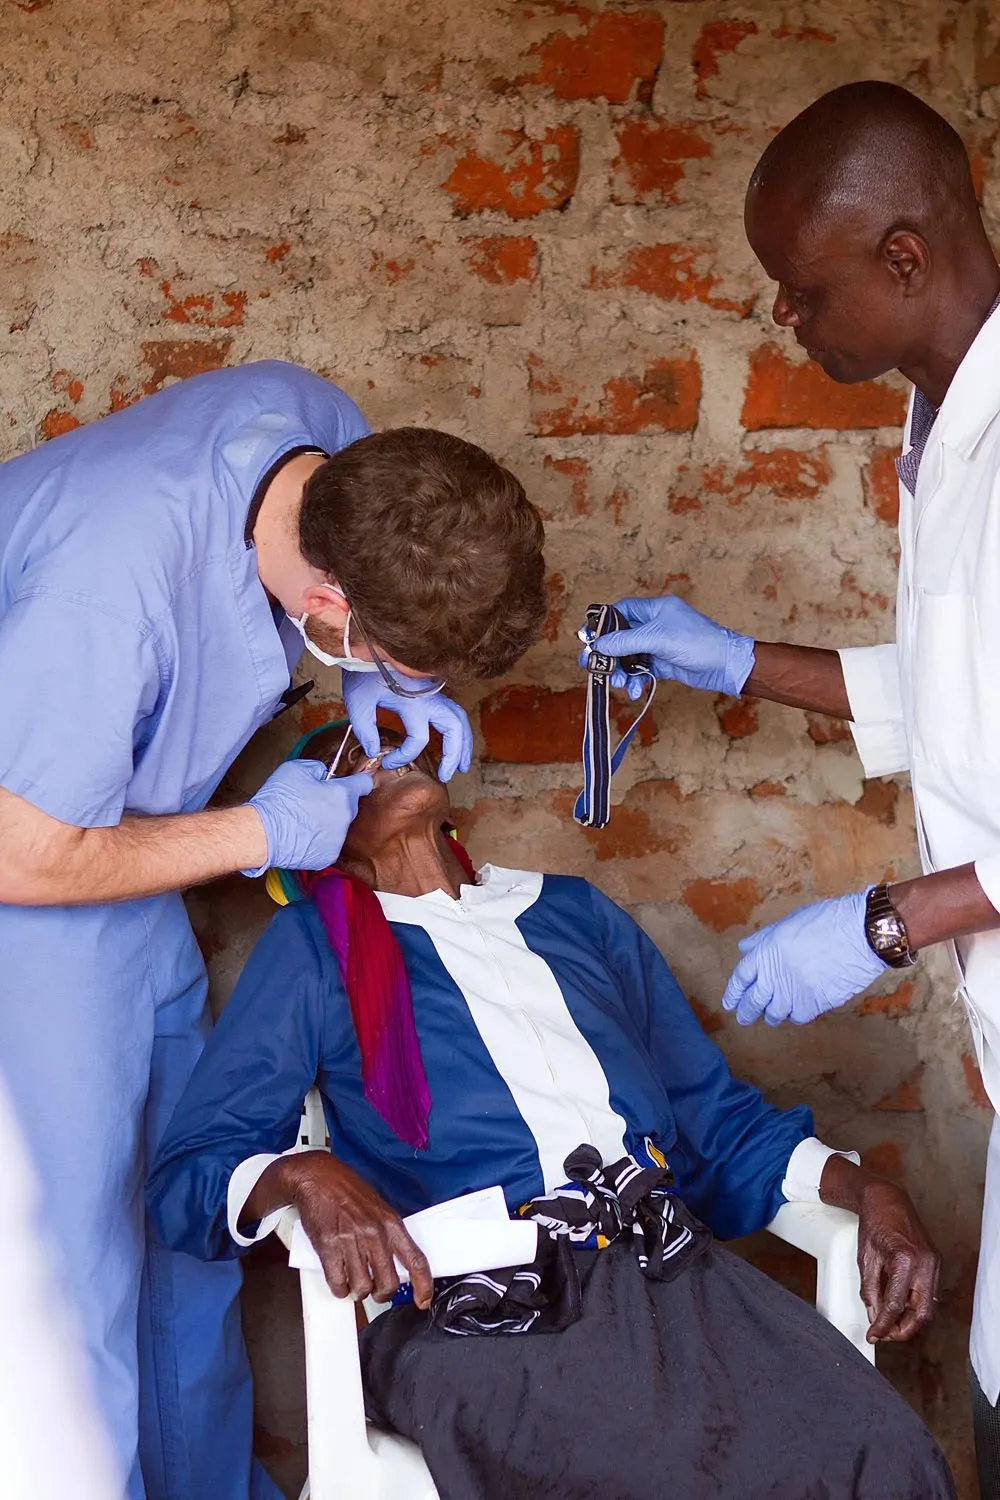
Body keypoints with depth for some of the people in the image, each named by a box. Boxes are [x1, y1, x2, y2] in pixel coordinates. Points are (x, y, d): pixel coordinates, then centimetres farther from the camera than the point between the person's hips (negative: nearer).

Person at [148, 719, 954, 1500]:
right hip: (476, 1310, -4)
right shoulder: (316, 945, 12)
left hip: (672, 1269, 5)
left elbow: (717, 1116, 26)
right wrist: (303, 1175, -18)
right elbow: (187, 1171, 5)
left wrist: (868, 1188, 8)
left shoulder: (575, 911, 25)